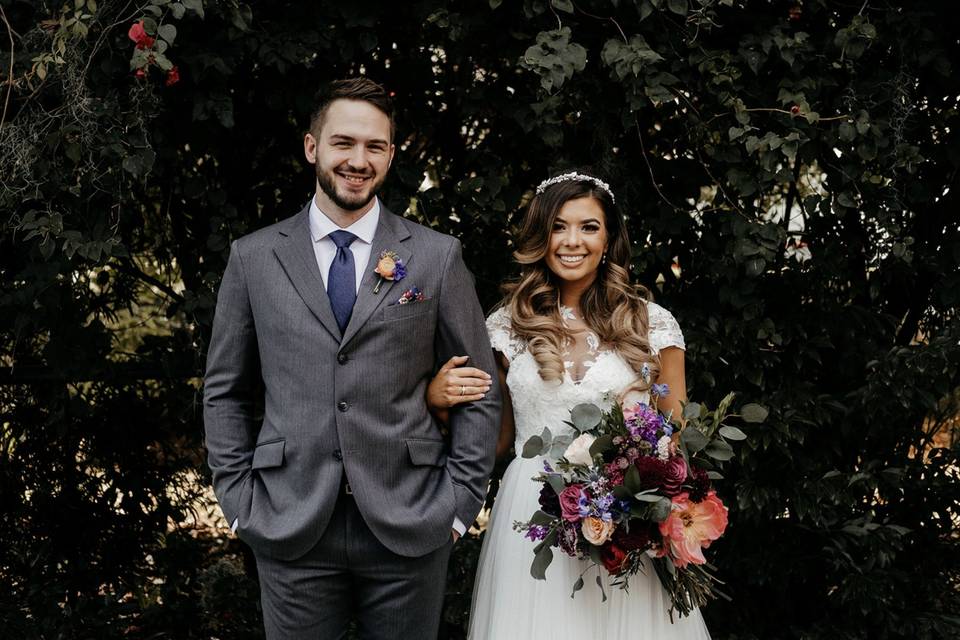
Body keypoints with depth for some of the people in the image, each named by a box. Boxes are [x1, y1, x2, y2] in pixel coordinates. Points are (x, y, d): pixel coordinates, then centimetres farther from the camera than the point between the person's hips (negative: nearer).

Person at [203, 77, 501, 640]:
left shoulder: (438, 257, 3)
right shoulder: (254, 258, 6)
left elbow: (480, 393, 5)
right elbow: (226, 393, 10)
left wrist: (458, 505, -1)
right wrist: (240, 502, 2)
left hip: (409, 529, 0)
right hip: (291, 531, 1)